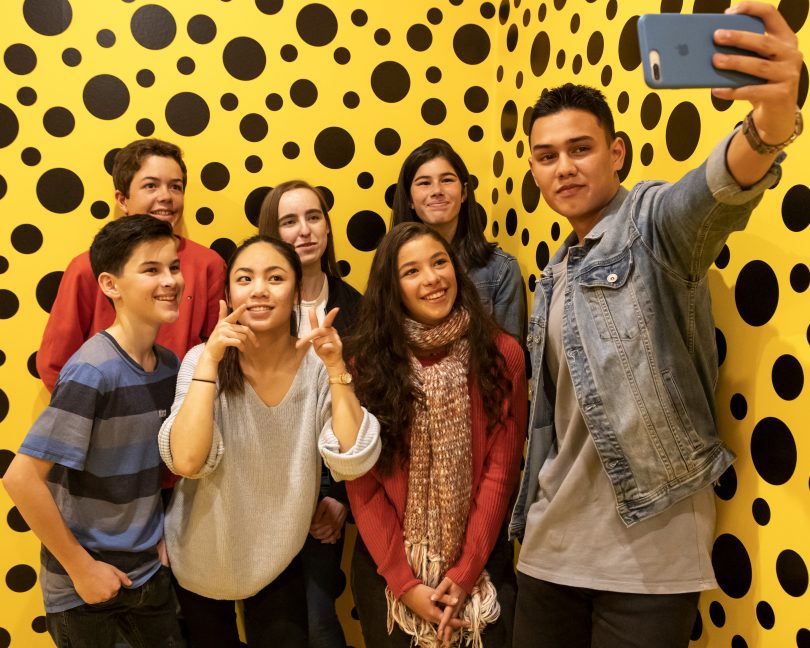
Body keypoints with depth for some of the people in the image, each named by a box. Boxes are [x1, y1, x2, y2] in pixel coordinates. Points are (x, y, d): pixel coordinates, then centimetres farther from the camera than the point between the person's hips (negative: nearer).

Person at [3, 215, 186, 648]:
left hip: (148, 571, 6)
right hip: (83, 585, -6)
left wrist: (158, 537, 4)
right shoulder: (93, 372, -22)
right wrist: (81, 567, -17)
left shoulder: (169, 366, -2)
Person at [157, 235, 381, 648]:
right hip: (202, 560, 0)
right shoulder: (203, 361, -17)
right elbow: (185, 460, -30)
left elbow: (353, 462, -23)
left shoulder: (317, 366, -14)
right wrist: (210, 358, -33)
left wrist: (336, 367, -29)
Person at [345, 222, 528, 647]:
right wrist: (405, 583, -12)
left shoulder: (502, 354, -6)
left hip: (480, 563, 0)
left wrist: (464, 572, -11)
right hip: (387, 566, 0)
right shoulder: (367, 363, -7)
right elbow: (362, 485, -7)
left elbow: (500, 473, -7)